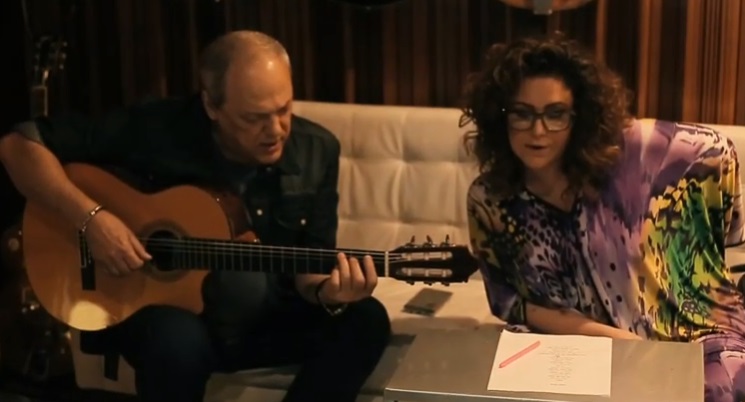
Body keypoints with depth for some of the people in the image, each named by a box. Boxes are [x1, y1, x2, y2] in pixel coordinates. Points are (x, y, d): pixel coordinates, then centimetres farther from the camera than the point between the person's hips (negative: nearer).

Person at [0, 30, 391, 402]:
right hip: (161, 307, -3)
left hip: (265, 319, 4)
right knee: (178, 341, -39)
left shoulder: (317, 151, -7)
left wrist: (328, 293, -26)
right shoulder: (155, 129, -18)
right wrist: (91, 217, -27)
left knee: (364, 321, -22)